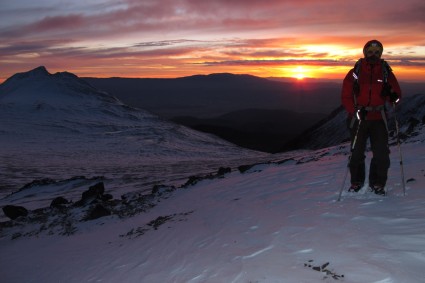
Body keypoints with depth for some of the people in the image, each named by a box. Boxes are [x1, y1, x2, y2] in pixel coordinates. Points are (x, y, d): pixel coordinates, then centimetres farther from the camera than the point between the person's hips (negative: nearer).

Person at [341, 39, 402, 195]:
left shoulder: (386, 72, 5)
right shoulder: (355, 72, 0)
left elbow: (397, 93, 7)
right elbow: (346, 96, -4)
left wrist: (393, 95, -17)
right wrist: (356, 111, -19)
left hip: (378, 119, 1)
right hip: (358, 118, -1)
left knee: (382, 153, -3)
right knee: (356, 153, 5)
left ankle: (377, 183, 14)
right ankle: (356, 182, 23)